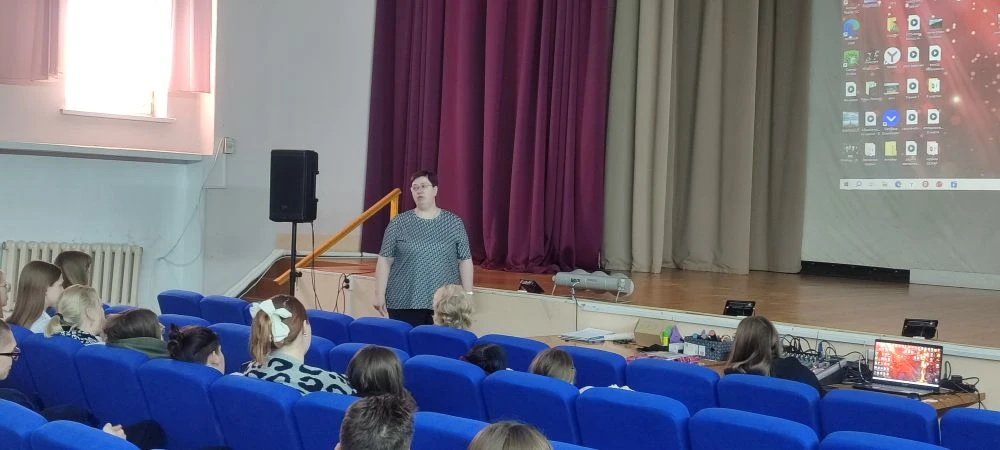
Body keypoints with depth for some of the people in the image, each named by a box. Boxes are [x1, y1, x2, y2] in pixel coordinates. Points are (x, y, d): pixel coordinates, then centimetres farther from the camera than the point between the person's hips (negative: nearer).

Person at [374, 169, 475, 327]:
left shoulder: (454, 223, 5)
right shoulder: (398, 223, 3)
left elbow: (465, 260, 6)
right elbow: (384, 260, 2)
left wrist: (467, 295, 1)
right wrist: (379, 295, -4)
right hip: (404, 303, 0)